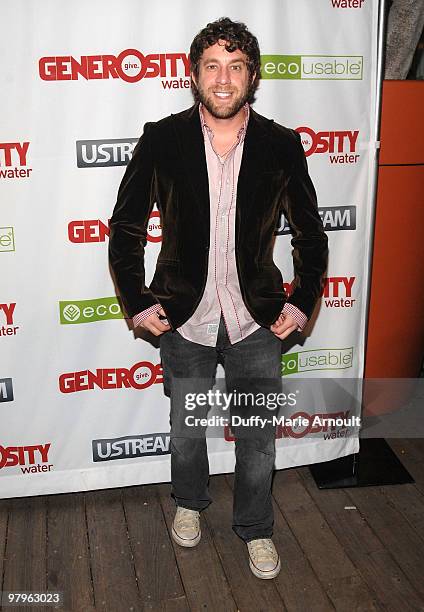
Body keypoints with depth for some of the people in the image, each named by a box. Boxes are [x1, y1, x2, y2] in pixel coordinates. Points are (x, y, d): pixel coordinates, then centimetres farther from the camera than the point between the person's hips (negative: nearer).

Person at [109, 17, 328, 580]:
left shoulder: (281, 146, -6)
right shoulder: (162, 140, -8)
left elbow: (310, 233, 5)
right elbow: (126, 227, 1)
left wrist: (302, 302, -3)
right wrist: (137, 303, -4)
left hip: (258, 322, 0)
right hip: (184, 321, 0)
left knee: (258, 437, 11)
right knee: (186, 431, 19)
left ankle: (256, 530, 37)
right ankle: (189, 503, 49)